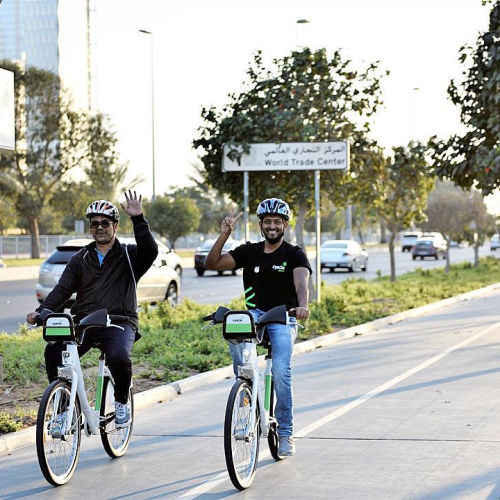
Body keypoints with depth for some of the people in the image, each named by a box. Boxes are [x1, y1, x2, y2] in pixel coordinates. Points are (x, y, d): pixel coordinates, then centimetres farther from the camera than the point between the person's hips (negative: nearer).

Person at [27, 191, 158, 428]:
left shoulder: (128, 255, 9)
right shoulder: (80, 259, 17)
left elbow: (150, 251, -14)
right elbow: (63, 289, 7)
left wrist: (138, 219, -21)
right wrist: (41, 311, -11)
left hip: (118, 322, -3)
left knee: (119, 356, -34)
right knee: (53, 351, -24)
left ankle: (122, 401, -3)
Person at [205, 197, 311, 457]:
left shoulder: (294, 254, -2)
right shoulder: (249, 252, 8)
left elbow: (301, 283, -21)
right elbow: (212, 264, 0)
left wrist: (302, 306, -42)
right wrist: (224, 234, -13)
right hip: (255, 314, 2)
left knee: (281, 371, -20)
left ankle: (285, 433, -9)